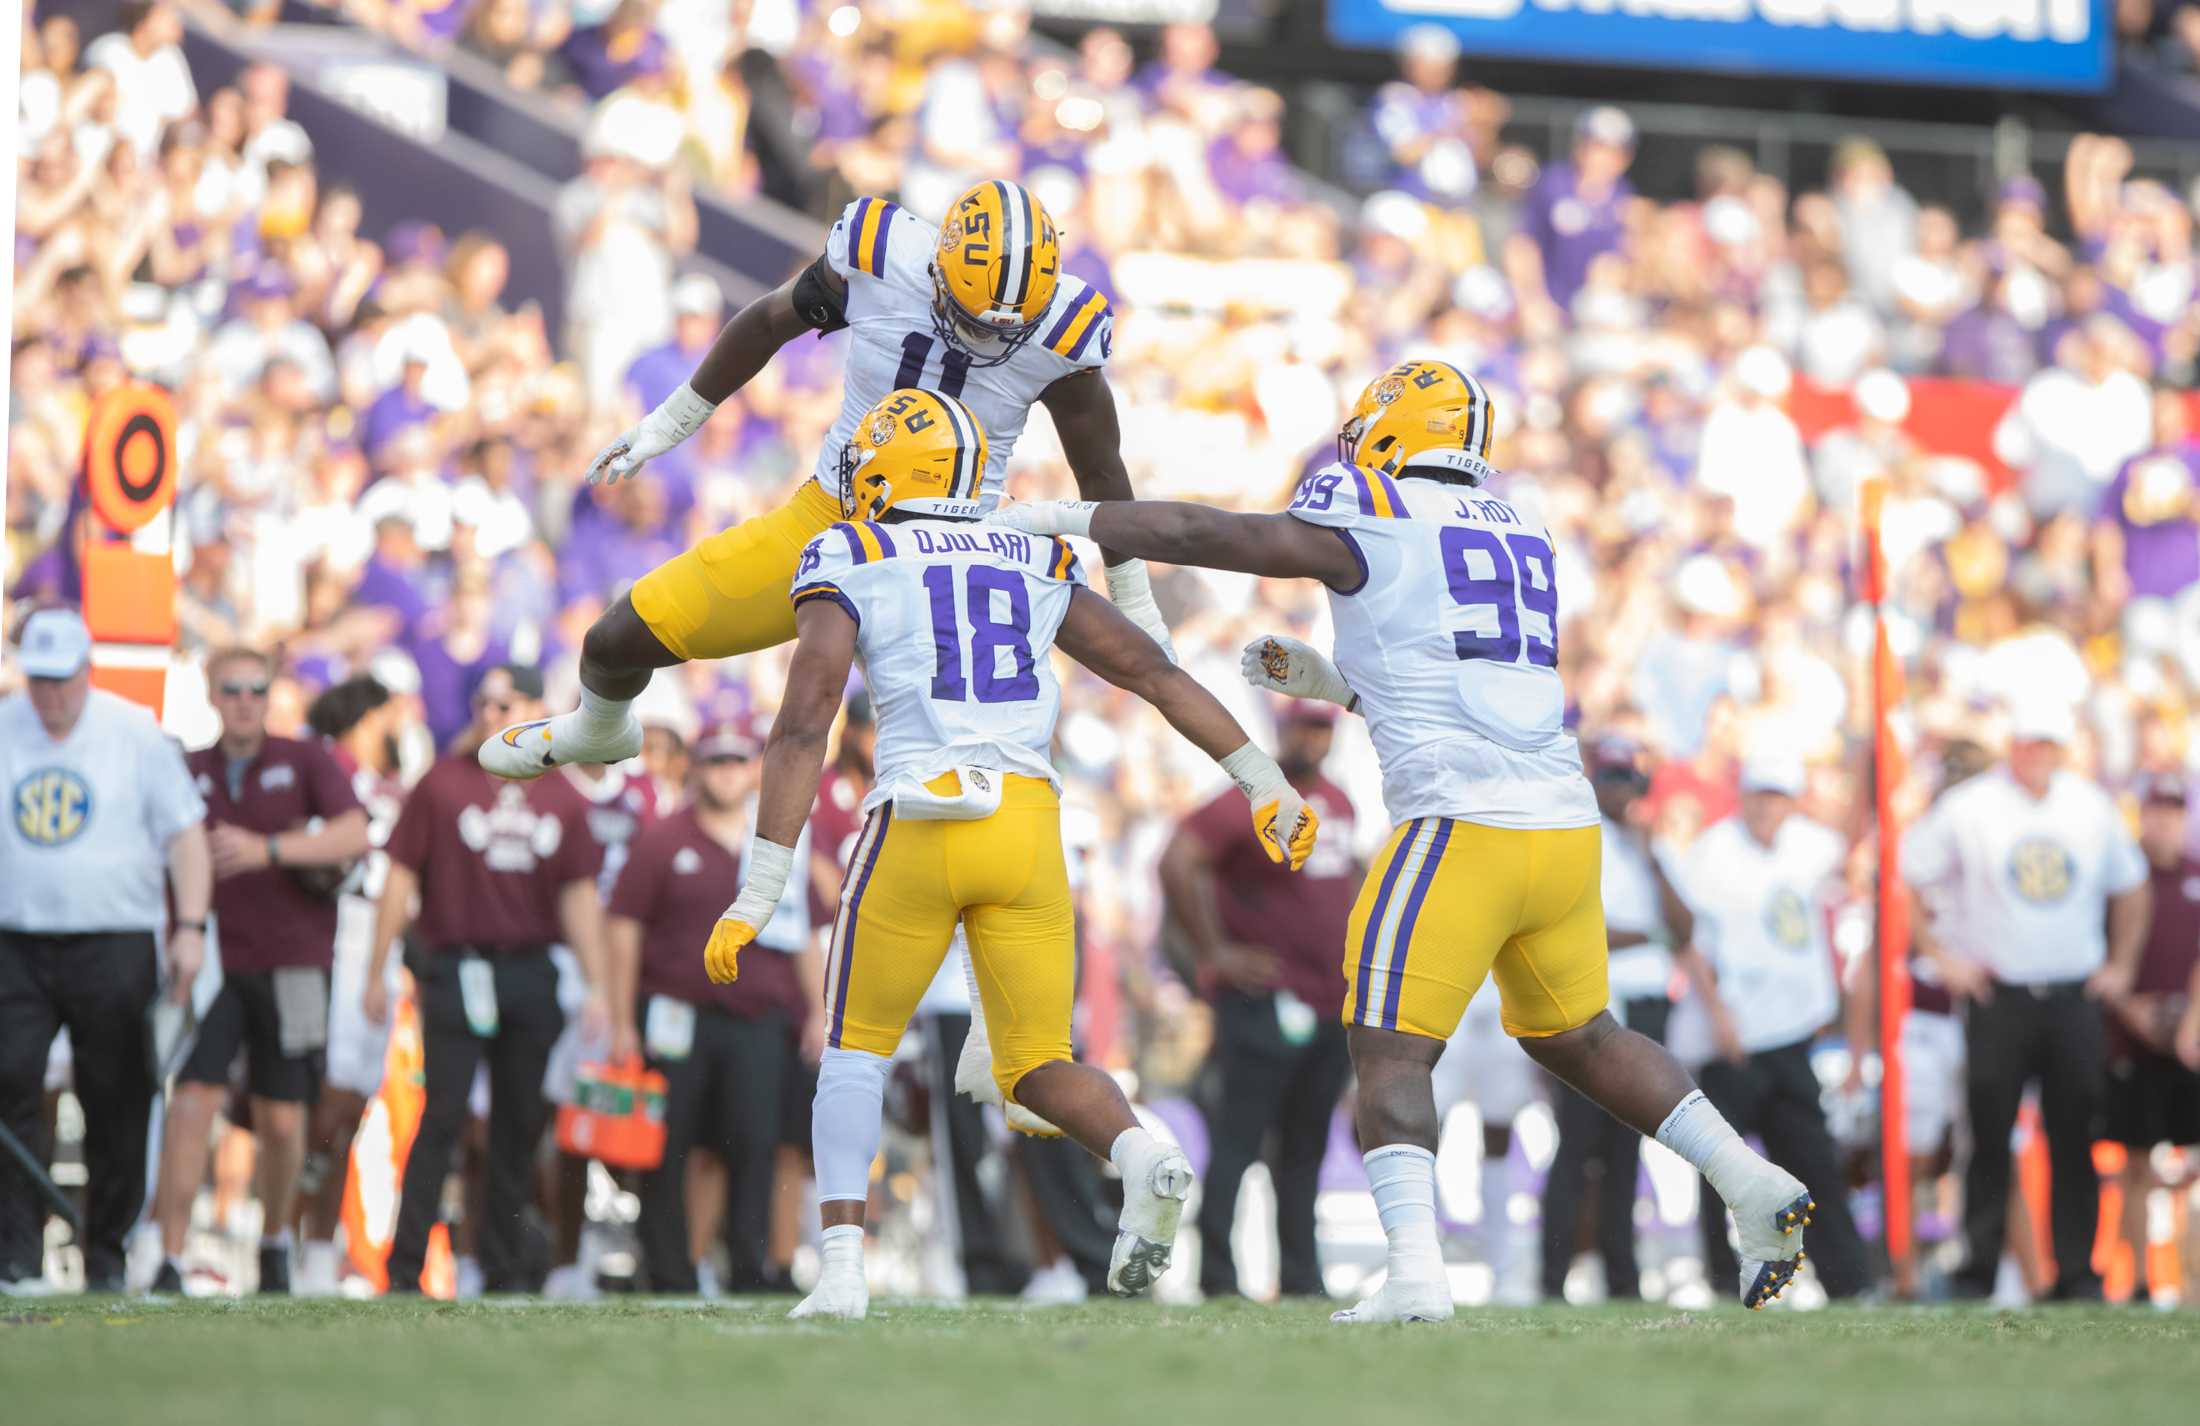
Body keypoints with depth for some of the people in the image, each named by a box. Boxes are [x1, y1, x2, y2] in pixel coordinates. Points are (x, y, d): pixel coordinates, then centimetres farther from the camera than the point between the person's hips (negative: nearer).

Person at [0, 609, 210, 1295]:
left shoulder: (136, 733, 1)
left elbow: (185, 832, 3)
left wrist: (190, 927, -6)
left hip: (113, 947, -1)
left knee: (116, 1103, 0)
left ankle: (107, 1256, 9)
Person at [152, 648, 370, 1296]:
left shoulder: (306, 762, 2)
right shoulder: (189, 773, 8)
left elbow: (355, 834, -13)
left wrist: (267, 850, -24)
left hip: (292, 967, 0)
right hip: (213, 963, 0)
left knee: (281, 1121, 5)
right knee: (192, 1103, -14)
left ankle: (275, 1242, 29)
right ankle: (170, 1262, -14)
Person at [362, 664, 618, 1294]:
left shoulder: (563, 799, 10)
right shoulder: (444, 784, 1)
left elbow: (580, 894, 8)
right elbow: (400, 877, 1)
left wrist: (596, 989, 2)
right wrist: (376, 974, -2)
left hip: (533, 975, 3)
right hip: (456, 971, -3)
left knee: (520, 1124, 6)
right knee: (443, 1117, -9)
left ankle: (504, 1267, 14)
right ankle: (404, 1267, -7)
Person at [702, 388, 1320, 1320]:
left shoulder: (848, 565, 4)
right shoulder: (1035, 566, 18)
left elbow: (802, 728, -5)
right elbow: (1155, 672, 16)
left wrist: (757, 896, -6)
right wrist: (1263, 784, 20)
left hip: (918, 823, -3)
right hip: (1029, 824, 3)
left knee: (856, 1049, 15)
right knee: (1037, 1069, 12)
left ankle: (842, 1268, 0)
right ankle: (1142, 1157, -21)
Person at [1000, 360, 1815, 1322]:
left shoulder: (1367, 524, 0)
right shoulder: (1520, 542, 20)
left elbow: (1196, 535, 5)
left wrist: (1063, 517, 18)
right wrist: (1335, 683, 29)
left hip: (1463, 828, -7)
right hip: (1567, 824, 7)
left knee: (1390, 1054, -4)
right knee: (1575, 1038, 24)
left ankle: (1415, 1273, -22)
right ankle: (1751, 1182, 15)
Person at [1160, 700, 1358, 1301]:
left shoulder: (1338, 804, 13)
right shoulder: (1248, 800, -13)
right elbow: (1176, 864, -24)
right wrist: (1215, 953, -20)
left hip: (1335, 1002, 8)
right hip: (1265, 1000, -8)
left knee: (1306, 1148, 12)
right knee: (1237, 1139, -8)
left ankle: (1301, 1277, 18)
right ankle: (1217, 1278, -8)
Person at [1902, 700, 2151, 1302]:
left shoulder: (2092, 808, 9)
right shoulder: (1967, 809, -2)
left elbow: (2130, 887, 22)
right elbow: (1905, 881, 2)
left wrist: (2121, 965, 16)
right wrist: (1940, 956, -3)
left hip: (2074, 997, 3)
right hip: (1997, 997, -3)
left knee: (2075, 1143, 3)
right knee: (1989, 1139, -3)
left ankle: (2077, 1272, 8)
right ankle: (1977, 1271, 3)